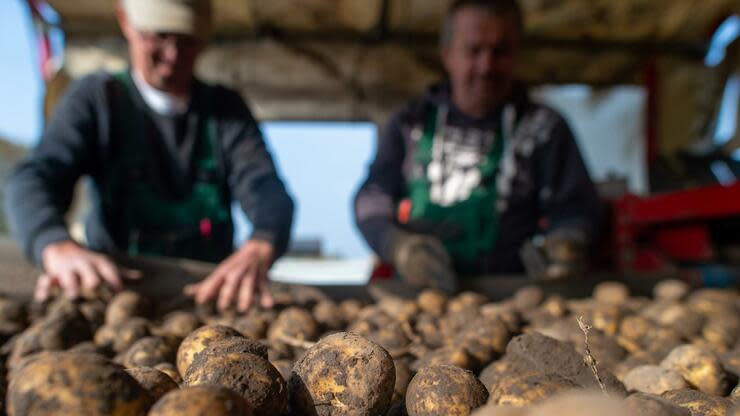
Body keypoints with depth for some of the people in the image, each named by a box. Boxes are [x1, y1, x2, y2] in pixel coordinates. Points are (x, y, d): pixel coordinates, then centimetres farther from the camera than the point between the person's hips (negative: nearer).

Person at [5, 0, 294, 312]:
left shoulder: (226, 109, 6)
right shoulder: (97, 98, 1)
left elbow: (265, 187, -9)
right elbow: (33, 179, -14)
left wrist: (258, 249, -34)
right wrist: (58, 247, -38)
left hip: (208, 289, 1)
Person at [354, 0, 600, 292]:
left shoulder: (543, 128, 14)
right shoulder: (411, 122, 16)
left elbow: (575, 208, 14)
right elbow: (371, 197, 13)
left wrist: (563, 244, -9)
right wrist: (398, 246, -8)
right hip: (415, 294, 1)